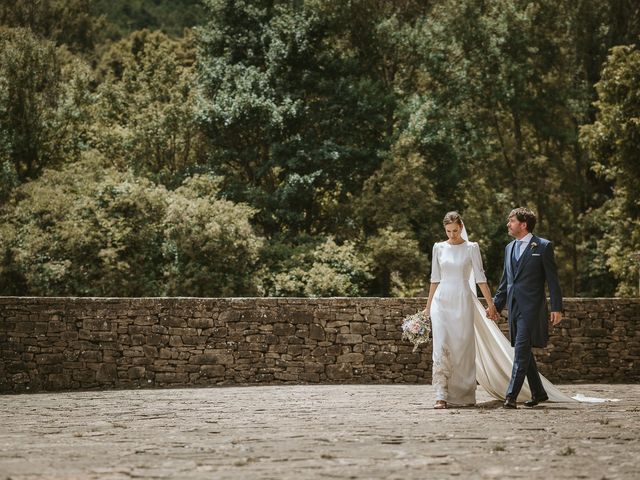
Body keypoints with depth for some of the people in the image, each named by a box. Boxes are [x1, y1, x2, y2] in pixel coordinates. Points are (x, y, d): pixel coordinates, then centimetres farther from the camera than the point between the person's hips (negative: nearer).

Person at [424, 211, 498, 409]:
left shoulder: (471, 248, 1)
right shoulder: (439, 248, 8)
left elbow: (480, 278, 0)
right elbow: (435, 279, 13)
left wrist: (490, 304, -5)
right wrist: (428, 305, 13)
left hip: (463, 301, -1)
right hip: (442, 301, 1)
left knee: (463, 347, 1)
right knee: (441, 347, -9)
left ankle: (466, 394, 14)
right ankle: (441, 396, -12)